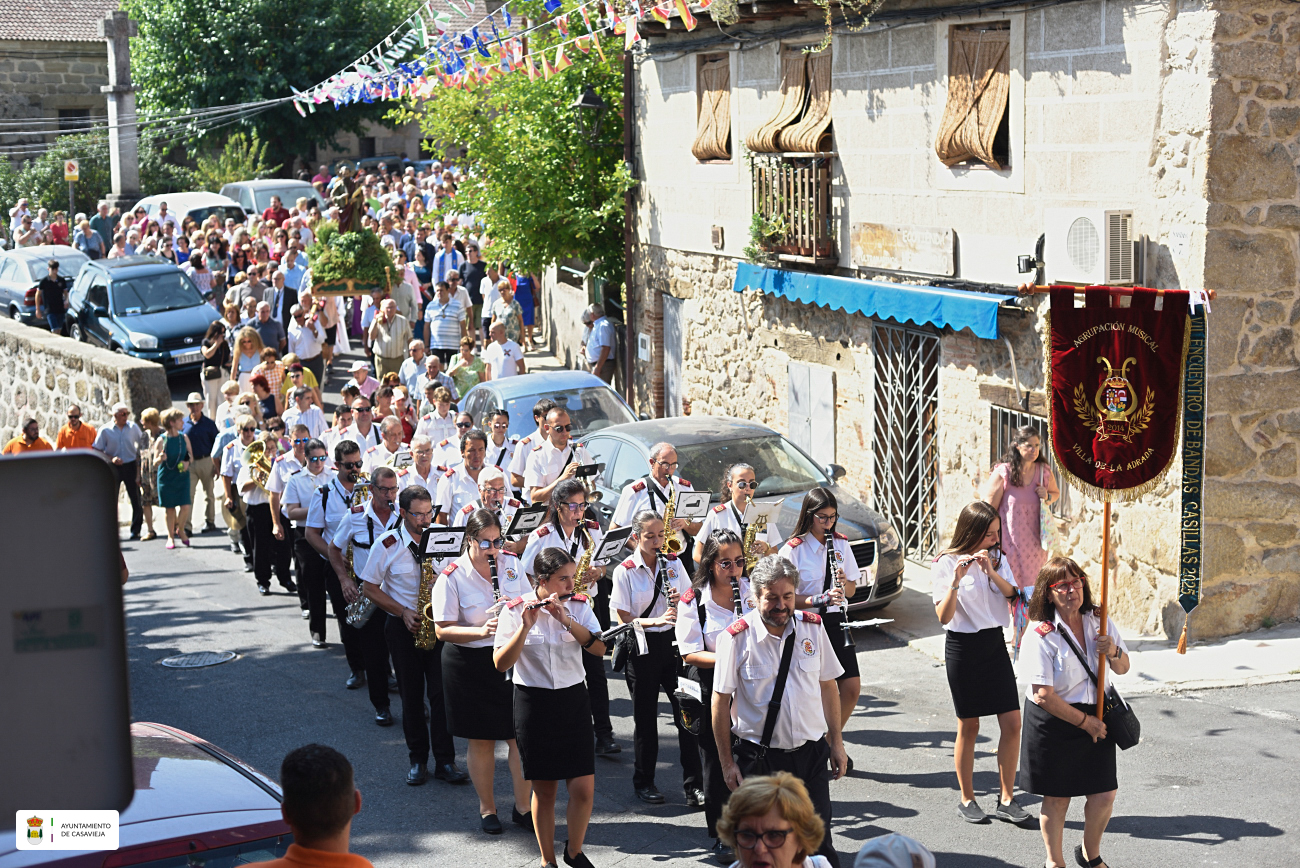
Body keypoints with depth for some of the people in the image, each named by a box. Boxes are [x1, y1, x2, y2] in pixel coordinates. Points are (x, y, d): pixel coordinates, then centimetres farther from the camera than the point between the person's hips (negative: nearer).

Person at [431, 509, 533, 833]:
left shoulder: (511, 564, 1)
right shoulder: (452, 577, -12)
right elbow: (444, 630, -13)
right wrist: (481, 631, -28)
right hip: (471, 665, -3)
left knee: (520, 735, 5)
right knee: (482, 740, 7)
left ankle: (523, 807, 18)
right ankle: (487, 809, 23)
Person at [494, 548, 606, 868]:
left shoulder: (579, 605, 0)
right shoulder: (514, 611, -8)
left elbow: (599, 649, -12)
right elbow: (501, 663, -15)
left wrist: (565, 619, -23)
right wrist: (526, 626, -26)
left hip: (573, 701, 2)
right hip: (533, 704, -2)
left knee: (584, 788, -4)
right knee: (544, 790, 5)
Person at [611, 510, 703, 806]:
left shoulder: (673, 564, 5)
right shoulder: (624, 572, -6)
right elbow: (624, 620, -9)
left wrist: (680, 602, -14)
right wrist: (656, 620, -24)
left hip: (673, 642, 3)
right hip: (642, 648, -3)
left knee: (687, 714, -2)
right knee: (646, 718, 6)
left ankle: (694, 786, 3)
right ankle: (644, 782, 22)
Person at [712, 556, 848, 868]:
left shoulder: (812, 627, 0)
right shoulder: (736, 638, -11)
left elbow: (827, 686, 10)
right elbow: (721, 702, -4)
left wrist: (836, 743, 11)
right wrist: (727, 763, -2)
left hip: (811, 753, 2)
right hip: (758, 757, -2)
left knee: (819, 843, 3)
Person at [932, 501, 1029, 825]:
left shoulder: (997, 557, 7)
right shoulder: (946, 564, -10)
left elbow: (1012, 594, -6)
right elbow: (944, 616, -18)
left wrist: (991, 571, -20)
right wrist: (956, 581, -31)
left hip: (994, 643, 5)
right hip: (962, 648, -5)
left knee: (1012, 724, 0)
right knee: (969, 726, 3)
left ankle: (1007, 800, 10)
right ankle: (967, 800, 17)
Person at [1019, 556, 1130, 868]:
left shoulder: (1099, 621, 1)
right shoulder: (1040, 635, -17)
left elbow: (1123, 668, 12)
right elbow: (1044, 695, -19)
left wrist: (1114, 652, -11)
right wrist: (1084, 721, -13)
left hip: (1095, 716, 5)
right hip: (1053, 723, -5)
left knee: (1104, 795, 4)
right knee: (1057, 798, 7)